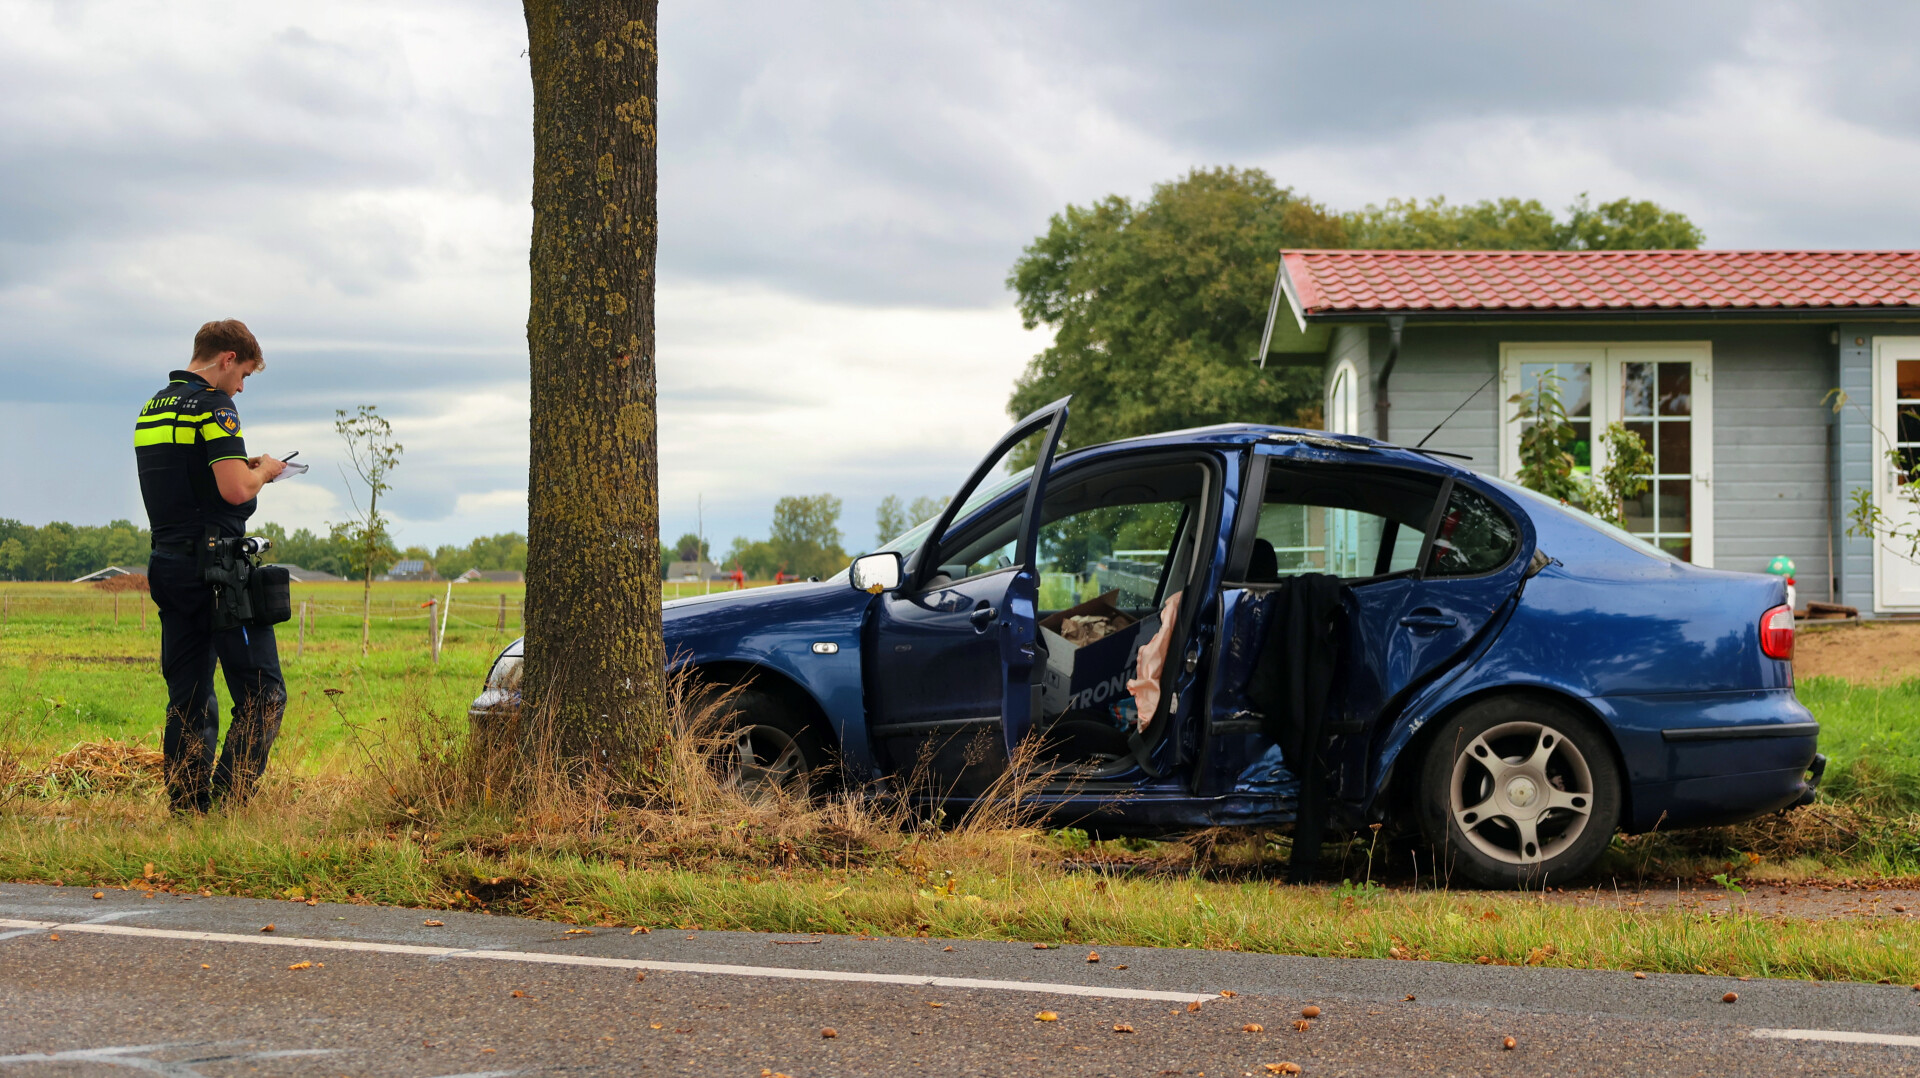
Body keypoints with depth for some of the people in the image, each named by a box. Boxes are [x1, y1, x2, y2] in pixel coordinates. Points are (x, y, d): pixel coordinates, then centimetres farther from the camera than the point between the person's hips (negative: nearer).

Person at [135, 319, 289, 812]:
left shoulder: (151, 409, 16)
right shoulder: (212, 404, -11)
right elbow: (235, 490, -20)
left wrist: (244, 469, 19)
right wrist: (264, 471, 0)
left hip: (169, 564, 8)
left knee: (188, 700, 10)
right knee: (262, 694, -5)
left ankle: (187, 808, 8)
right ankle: (227, 802, -14)